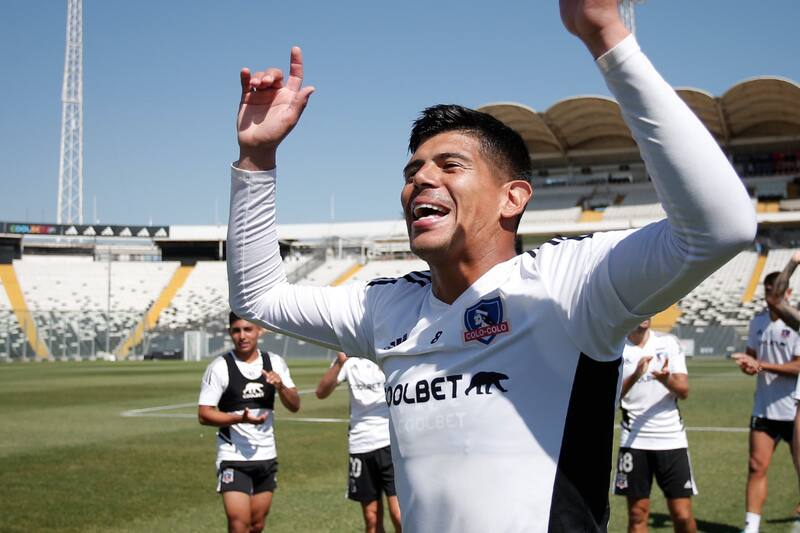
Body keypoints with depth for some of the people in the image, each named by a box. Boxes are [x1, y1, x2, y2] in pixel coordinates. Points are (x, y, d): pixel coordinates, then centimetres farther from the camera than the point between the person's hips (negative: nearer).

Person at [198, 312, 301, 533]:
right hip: (233, 457, -5)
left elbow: (294, 406, 6)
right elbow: (204, 414, -10)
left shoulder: (275, 363, 5)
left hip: (266, 455, 5)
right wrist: (240, 418, -24)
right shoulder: (220, 367, -8)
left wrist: (280, 386, -15)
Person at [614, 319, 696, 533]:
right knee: (638, 515, 2)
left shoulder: (669, 343, 4)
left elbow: (683, 391, -2)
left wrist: (667, 379, -24)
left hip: (672, 439, 1)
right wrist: (635, 376, -25)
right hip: (634, 441, -1)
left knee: (683, 516, -2)